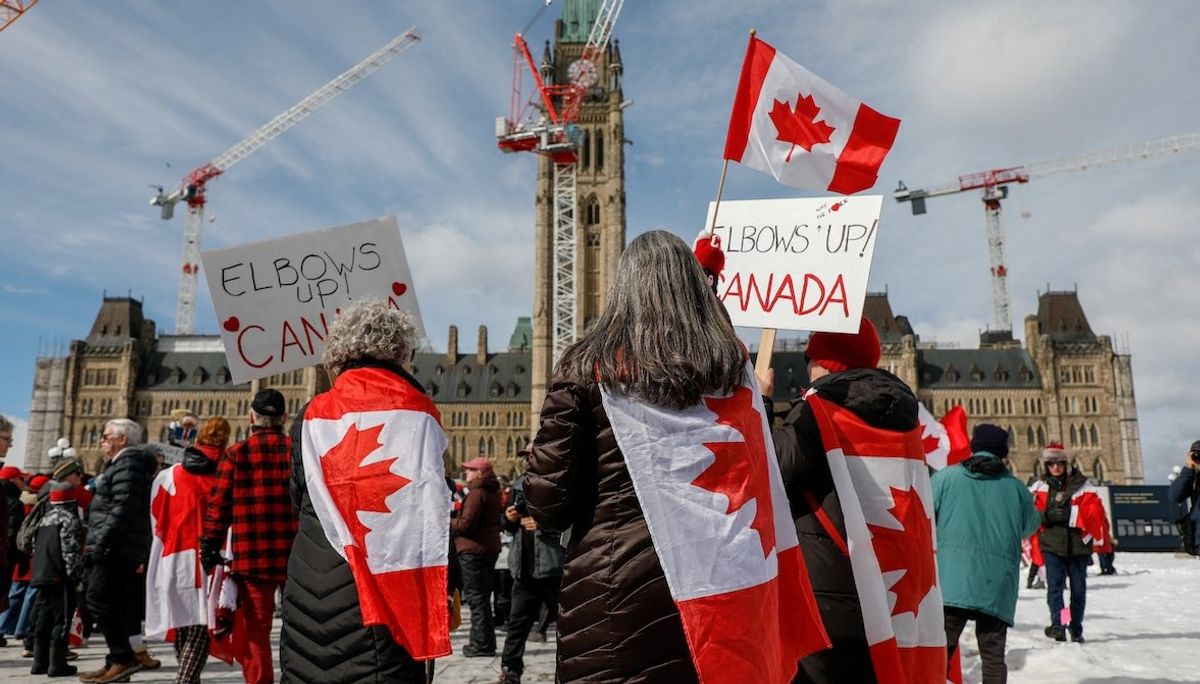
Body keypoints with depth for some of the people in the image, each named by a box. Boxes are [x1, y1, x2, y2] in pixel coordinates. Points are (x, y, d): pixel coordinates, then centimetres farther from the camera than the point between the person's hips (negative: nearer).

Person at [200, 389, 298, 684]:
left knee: (256, 631, 8)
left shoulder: (236, 454, -1)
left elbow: (218, 507, -1)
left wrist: (209, 551, 8)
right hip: (297, 556, 1)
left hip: (252, 558, -1)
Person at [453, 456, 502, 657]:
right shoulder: (494, 493, 15)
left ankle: (481, 644, -2)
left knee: (476, 597, -4)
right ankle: (483, 642, 23)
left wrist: (447, 523, -3)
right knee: (482, 596, 16)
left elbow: (466, 524, -21)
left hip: (474, 550, -10)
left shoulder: (477, 493, -15)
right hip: (491, 548, 10)